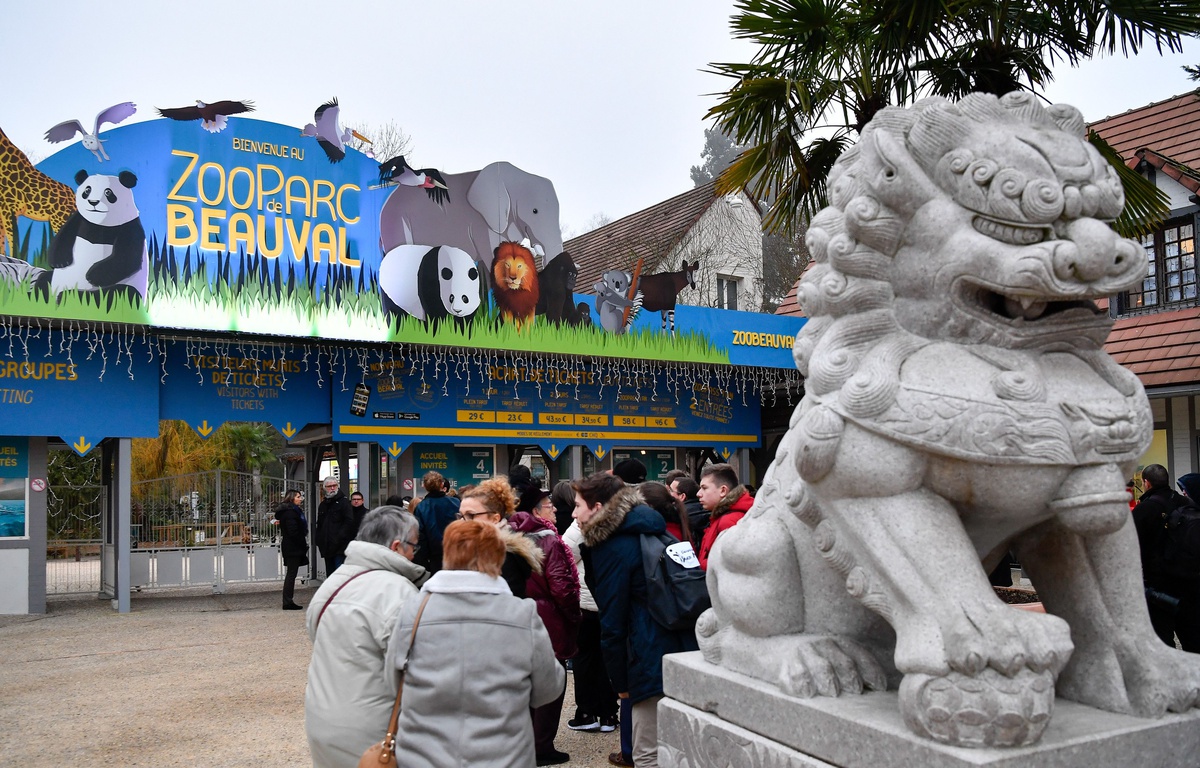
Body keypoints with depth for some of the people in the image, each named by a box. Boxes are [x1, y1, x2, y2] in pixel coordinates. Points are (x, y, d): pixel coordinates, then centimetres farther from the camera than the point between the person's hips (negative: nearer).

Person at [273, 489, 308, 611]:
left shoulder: (291, 510, 17)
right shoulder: (290, 512, -15)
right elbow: (293, 531, -21)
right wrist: (303, 545, -13)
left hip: (289, 547, 10)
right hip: (293, 547, -10)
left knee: (290, 574, 12)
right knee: (291, 573, -6)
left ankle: (288, 601, 16)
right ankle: (288, 602, -3)